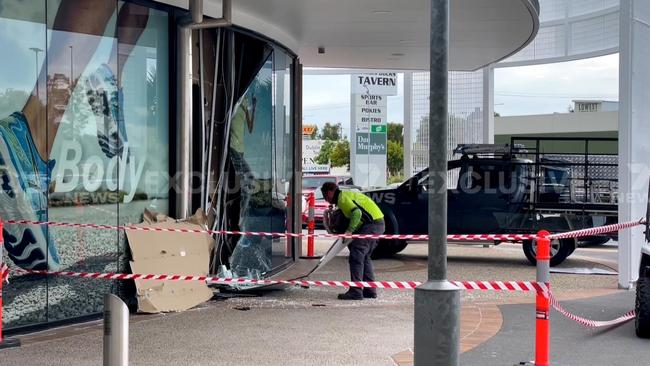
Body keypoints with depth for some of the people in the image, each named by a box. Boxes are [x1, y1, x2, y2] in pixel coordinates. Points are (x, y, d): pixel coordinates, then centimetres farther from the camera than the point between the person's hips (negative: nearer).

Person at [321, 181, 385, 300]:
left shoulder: (342, 198, -9)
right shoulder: (347, 194, 22)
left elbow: (357, 212, -24)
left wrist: (349, 230, -23)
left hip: (371, 224, -10)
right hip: (379, 223, 10)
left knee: (356, 256, -8)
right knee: (365, 257, 17)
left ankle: (355, 291, -9)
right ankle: (370, 290, 18)